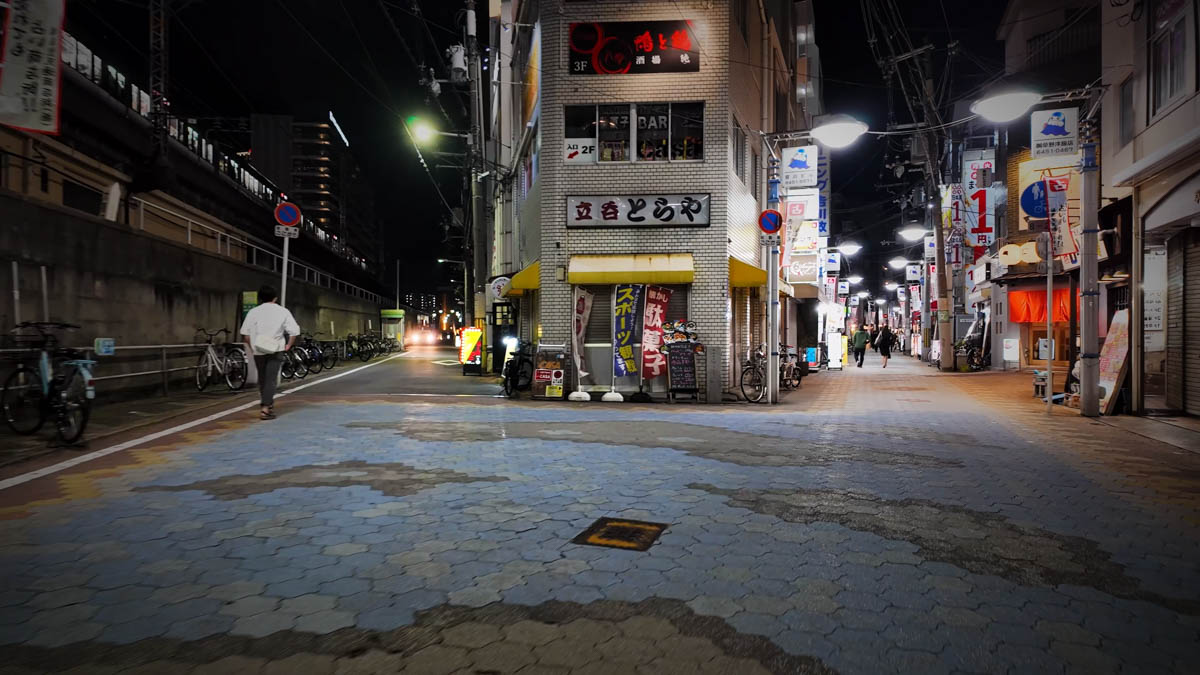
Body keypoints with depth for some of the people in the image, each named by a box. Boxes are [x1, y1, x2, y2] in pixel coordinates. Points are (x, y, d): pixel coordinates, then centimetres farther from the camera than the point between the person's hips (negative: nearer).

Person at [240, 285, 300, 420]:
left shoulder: (253, 312, 3)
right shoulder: (283, 311, -1)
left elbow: (245, 334, 1)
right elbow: (294, 331, -6)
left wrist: (251, 347, 13)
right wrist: (288, 345, 6)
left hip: (258, 350, 3)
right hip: (275, 350, -2)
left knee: (262, 378, 19)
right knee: (271, 379, -4)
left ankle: (267, 403, 34)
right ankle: (265, 408, -13)